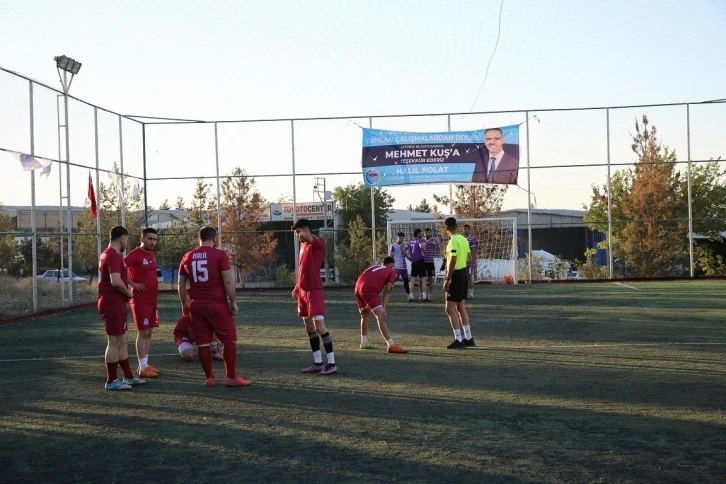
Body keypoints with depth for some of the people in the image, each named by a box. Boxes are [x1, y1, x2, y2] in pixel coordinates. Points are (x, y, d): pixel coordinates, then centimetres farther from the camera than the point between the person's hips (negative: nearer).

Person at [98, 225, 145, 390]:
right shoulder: (114, 256, -17)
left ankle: (128, 376, 23)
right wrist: (128, 292, -11)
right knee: (114, 342, -4)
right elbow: (116, 281, -27)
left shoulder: (107, 254, 16)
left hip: (113, 303, 11)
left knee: (122, 341, 16)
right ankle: (111, 381, 2)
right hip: (113, 304, -11)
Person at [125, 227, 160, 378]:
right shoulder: (135, 254, -14)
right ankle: (142, 368, -2)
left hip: (152, 300, 8)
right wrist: (132, 284, -19)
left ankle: (145, 364, 19)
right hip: (141, 301, -8)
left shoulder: (152, 254, 13)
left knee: (149, 332, 11)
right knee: (142, 333, -6)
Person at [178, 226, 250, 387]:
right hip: (218, 305, -4)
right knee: (229, 340, 5)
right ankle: (231, 377, 5)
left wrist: (184, 304, 23)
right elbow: (228, 281, -11)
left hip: (196, 306, 4)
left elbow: (181, 284, 13)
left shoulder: (187, 257, 8)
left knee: (203, 343, 7)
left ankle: (209, 378, 12)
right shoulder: (219, 254, -5)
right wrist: (233, 302, -4)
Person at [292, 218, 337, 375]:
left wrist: (305, 236, -57)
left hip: (314, 291, -9)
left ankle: (332, 363, -5)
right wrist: (297, 287, 23)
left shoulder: (318, 244, -11)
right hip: (303, 291, 9)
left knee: (319, 326, -11)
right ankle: (317, 363, 18)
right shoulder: (303, 245, 15)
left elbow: (312, 240, -37)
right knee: (309, 327, 11)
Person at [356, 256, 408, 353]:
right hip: (369, 290, -7)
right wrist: (383, 308, -2)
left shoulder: (374, 267, 34)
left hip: (358, 287, 7)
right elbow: (387, 292, 5)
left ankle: (364, 342, 36)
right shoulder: (391, 272, 17)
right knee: (381, 316, -11)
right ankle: (391, 345, -19)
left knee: (365, 314, 28)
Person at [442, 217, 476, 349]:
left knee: (450, 309, -5)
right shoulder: (463, 239, 10)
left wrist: (447, 279, -18)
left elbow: (453, 261, -21)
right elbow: (468, 257, 16)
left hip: (455, 275, -9)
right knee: (461, 307, 16)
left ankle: (458, 340, -6)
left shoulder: (453, 240, -17)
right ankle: (468, 338, 21)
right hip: (463, 273, 9)